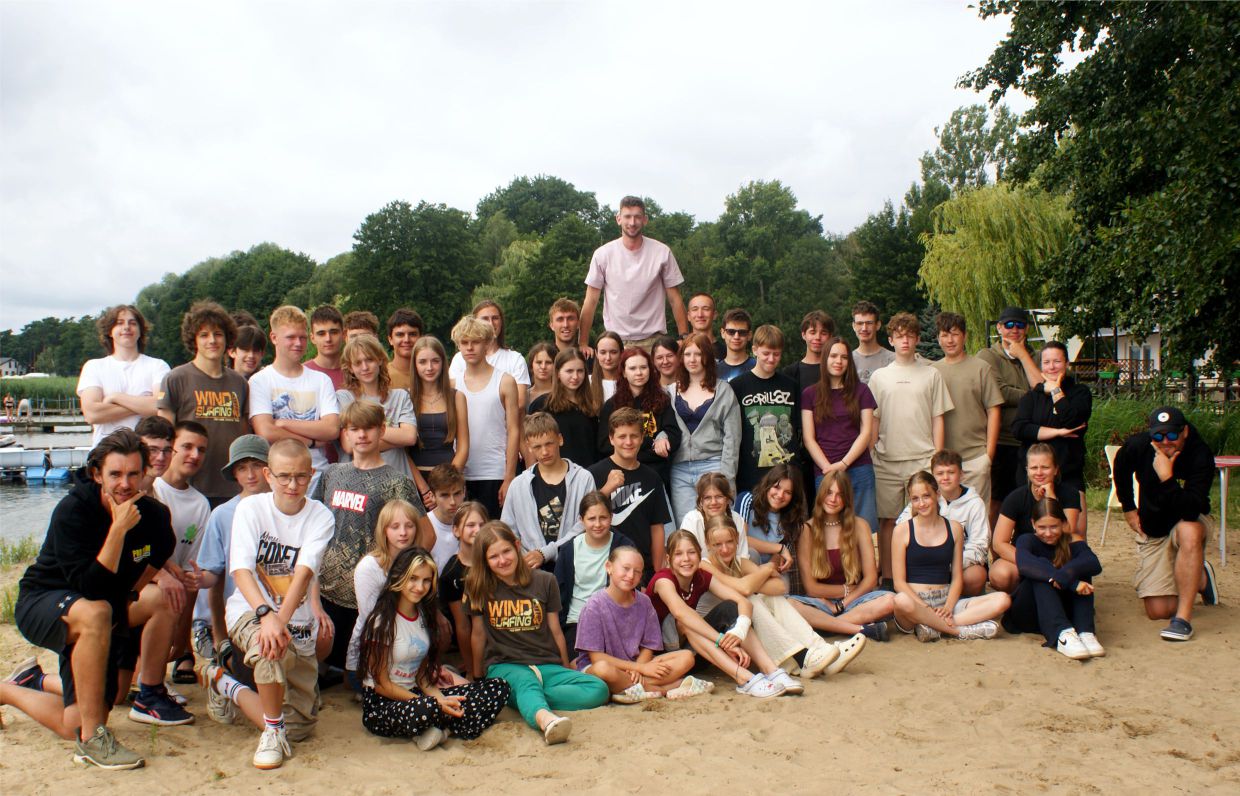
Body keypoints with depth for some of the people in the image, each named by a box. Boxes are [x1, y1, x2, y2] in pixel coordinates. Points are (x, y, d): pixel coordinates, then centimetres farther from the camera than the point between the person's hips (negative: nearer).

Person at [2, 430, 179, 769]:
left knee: (162, 597, -18)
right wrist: (118, 528, -38)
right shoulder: (72, 511, -24)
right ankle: (91, 739, -25)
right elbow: (90, 589, -33)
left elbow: (162, 558, 12)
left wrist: (159, 572, -8)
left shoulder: (154, 514, -9)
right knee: (94, 614, -35)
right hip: (41, 604, -6)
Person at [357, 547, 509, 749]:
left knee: (498, 688, -11)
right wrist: (436, 705, -19)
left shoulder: (425, 616, 10)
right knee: (422, 710, -44)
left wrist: (440, 699, -13)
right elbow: (381, 685, -13)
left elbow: (422, 674, 9)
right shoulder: (383, 621, -11)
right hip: (381, 704, -7)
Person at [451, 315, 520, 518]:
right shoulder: (453, 385, 9)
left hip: (495, 474, -2)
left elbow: (513, 431, -1)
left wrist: (509, 478, -7)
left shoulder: (505, 382, 2)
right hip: (460, 475, 2)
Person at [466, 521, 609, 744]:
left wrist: (567, 671, 17)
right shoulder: (479, 588, 4)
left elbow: (555, 631, 12)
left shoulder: (545, 581, 6)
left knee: (599, 690, -24)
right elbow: (478, 635, 11)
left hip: (547, 666, 3)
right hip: (505, 666, -3)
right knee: (525, 682, -40)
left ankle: (531, 702, -35)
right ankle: (546, 719, -72)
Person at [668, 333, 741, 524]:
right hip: (680, 470, 3)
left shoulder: (723, 390, 3)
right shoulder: (672, 391, 12)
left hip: (713, 465, -3)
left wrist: (726, 476, -8)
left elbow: (732, 437, -1)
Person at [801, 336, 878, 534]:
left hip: (859, 471, 0)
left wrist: (843, 464, -9)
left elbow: (866, 432, 3)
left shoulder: (861, 391, 10)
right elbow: (808, 438, 3)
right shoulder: (810, 394, 9)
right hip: (823, 473, 0)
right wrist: (828, 468, -9)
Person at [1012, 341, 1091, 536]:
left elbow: (1072, 419, -13)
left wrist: (1056, 391, -1)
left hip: (1069, 475, -1)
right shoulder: (1031, 397, 12)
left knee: (1076, 532, -10)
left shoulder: (1080, 392, 9)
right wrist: (1057, 432, -12)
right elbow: (1018, 428, -6)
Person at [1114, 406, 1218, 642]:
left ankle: (1183, 617, -32)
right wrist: (1128, 508, 11)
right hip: (1152, 533, 3)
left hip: (1188, 524, -3)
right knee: (1158, 611, -5)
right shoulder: (1137, 445, -14)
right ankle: (1200, 579, 28)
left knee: (1189, 532, -43)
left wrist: (1167, 478, -43)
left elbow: (1191, 510, -36)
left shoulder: (1200, 455, -25)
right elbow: (1120, 470, 12)